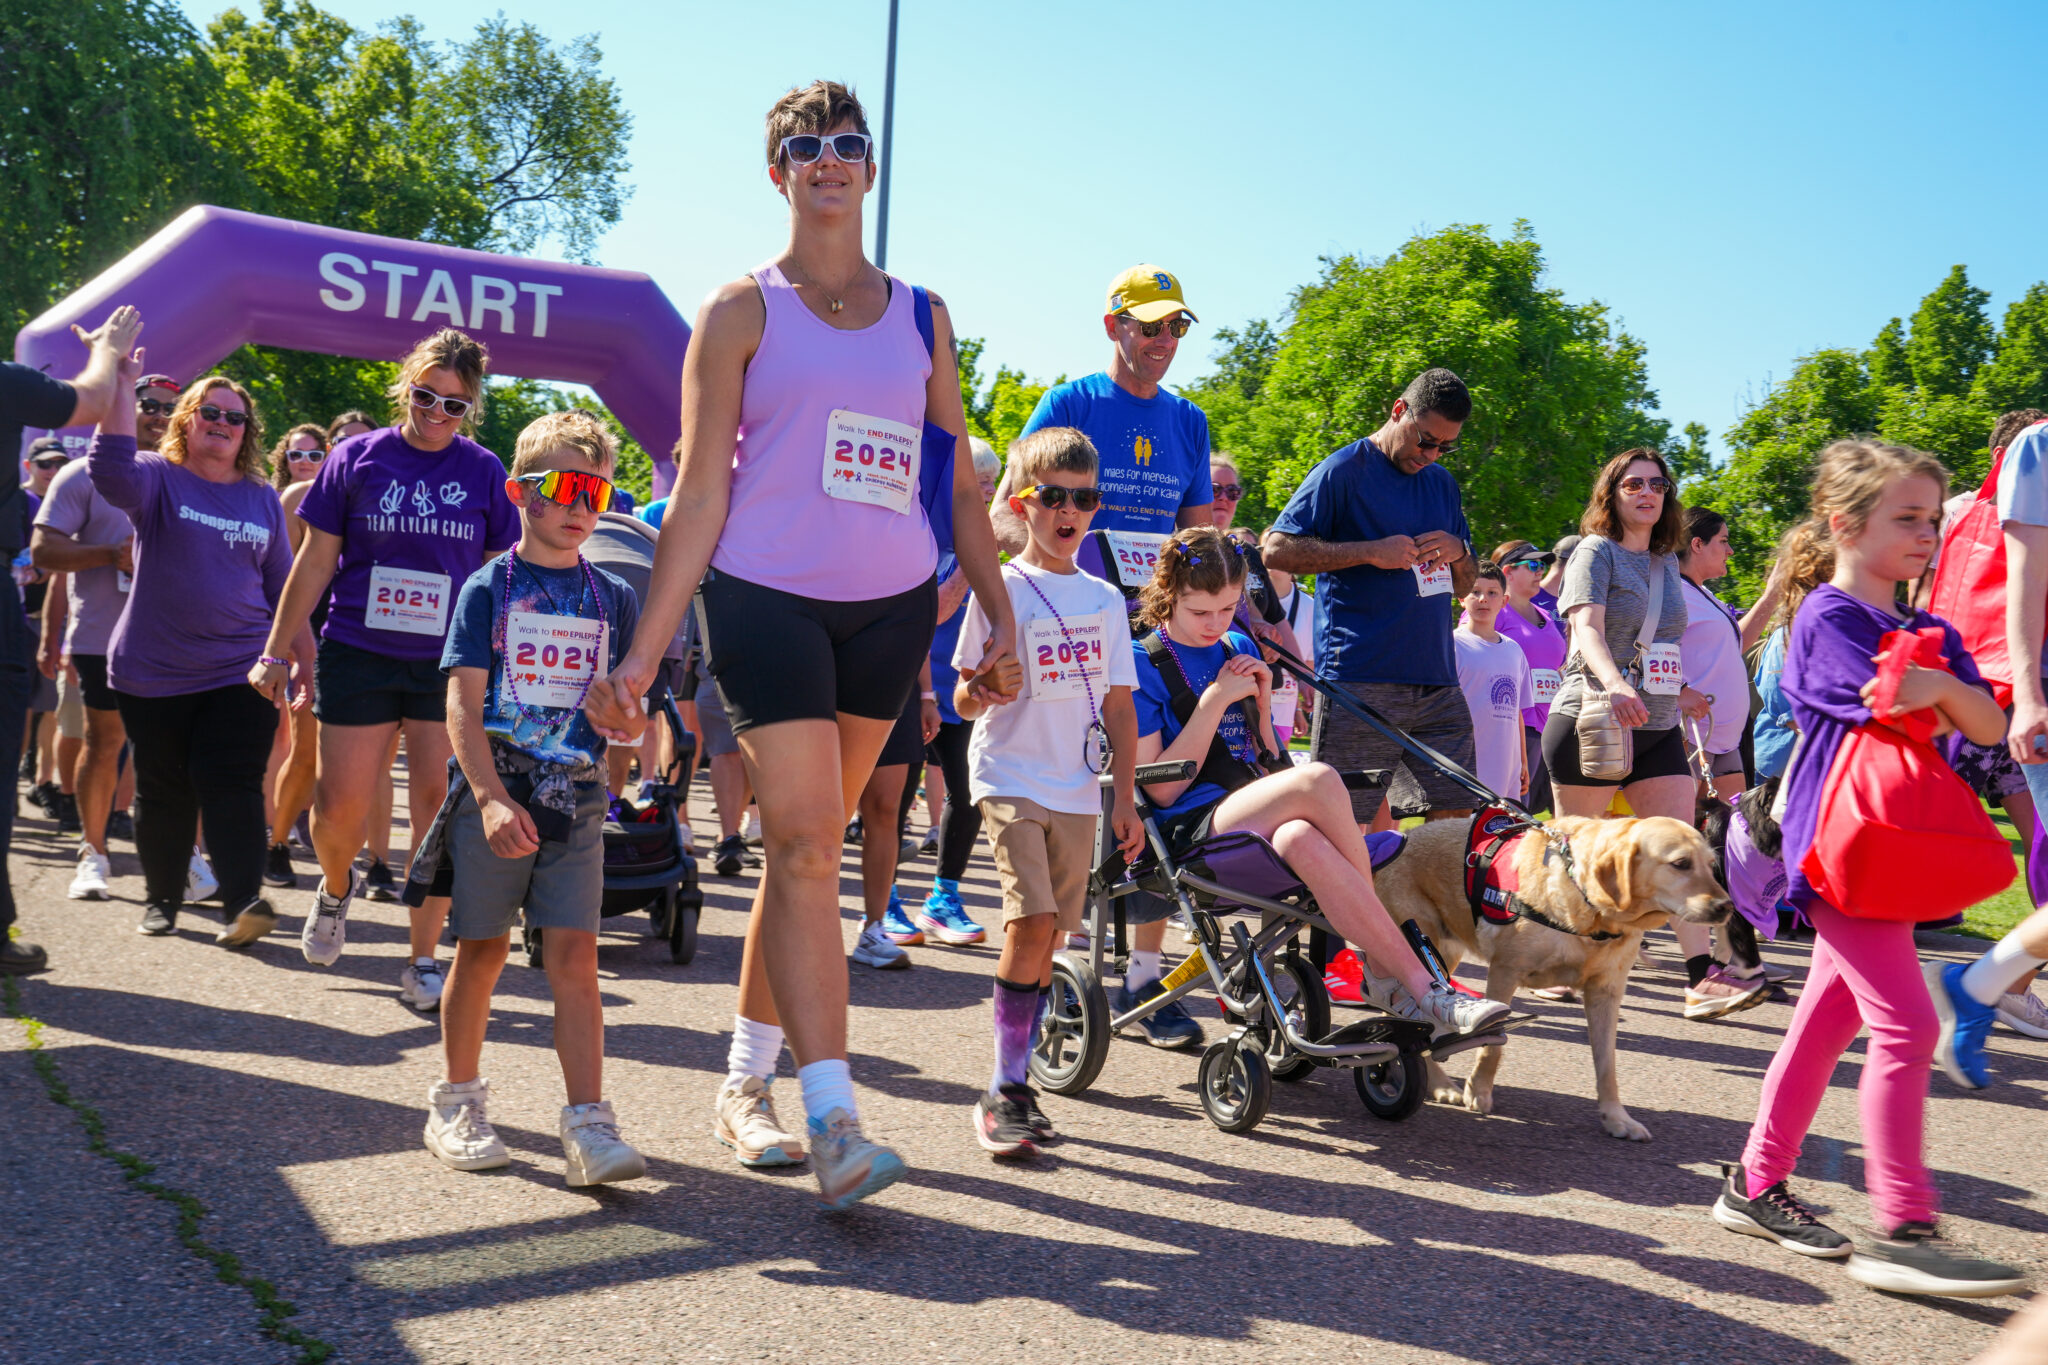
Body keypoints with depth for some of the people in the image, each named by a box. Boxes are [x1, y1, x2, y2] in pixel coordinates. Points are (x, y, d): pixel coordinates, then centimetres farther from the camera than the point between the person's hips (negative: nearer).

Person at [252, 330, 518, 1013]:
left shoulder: (484, 472, 4)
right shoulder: (356, 458, 3)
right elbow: (316, 560, 7)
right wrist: (275, 651, 6)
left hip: (451, 664, 0)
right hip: (358, 656, 0)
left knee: (440, 810, -3)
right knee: (340, 806, 0)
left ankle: (423, 960, 9)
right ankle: (337, 886, 35)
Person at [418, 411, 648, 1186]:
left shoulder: (613, 598, 10)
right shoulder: (489, 589, 1)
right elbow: (464, 705, -7)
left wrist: (628, 718, -6)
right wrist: (491, 798, -18)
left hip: (576, 801, 2)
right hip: (492, 795, -2)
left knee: (575, 957, -4)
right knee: (482, 949, 6)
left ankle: (588, 1124, -5)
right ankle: (457, 1104, 23)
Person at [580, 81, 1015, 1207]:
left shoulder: (920, 315, 14)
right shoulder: (743, 310, 3)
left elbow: (962, 481, 17)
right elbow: (700, 491, -1)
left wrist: (1000, 614, 10)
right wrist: (645, 651, -7)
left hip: (891, 604, 4)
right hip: (765, 596, -3)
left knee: (807, 847, 9)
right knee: (806, 843, -12)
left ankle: (747, 1082, 23)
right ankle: (832, 1117, -11)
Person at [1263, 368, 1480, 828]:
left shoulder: (1442, 483, 20)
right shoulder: (1344, 470, -1)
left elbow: (1464, 587, 25)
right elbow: (1277, 549, -9)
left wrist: (1459, 552, 2)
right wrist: (1370, 552, -14)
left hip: (1437, 682, 7)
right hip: (1360, 682, -6)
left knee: (1456, 816, 5)